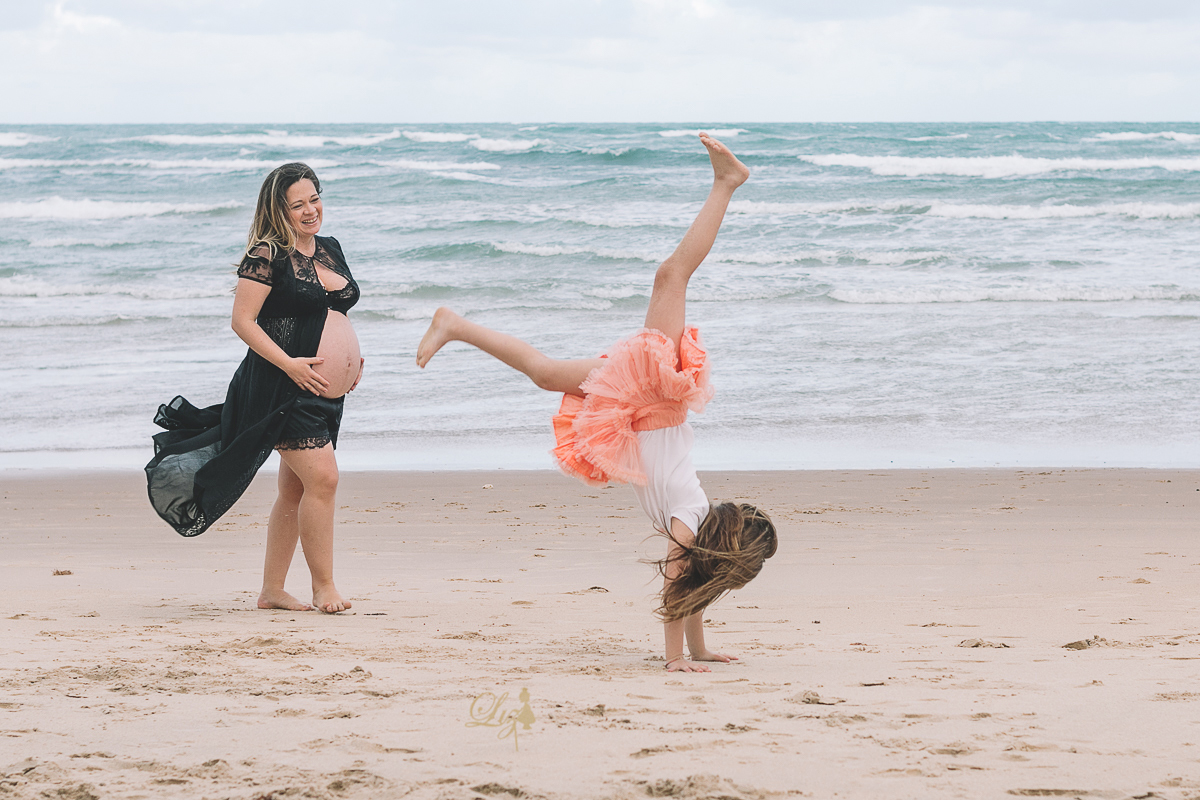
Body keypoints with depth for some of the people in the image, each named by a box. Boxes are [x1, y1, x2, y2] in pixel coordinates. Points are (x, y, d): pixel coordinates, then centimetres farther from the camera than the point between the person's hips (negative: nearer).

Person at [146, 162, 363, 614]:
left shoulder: (329, 249, 15)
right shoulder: (268, 255, -10)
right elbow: (243, 320, -14)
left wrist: (351, 358, 11)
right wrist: (289, 363, -21)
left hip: (328, 393, 8)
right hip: (286, 390, -8)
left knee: (295, 490, 11)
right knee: (322, 478, -16)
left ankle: (272, 591, 17)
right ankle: (324, 589, -9)